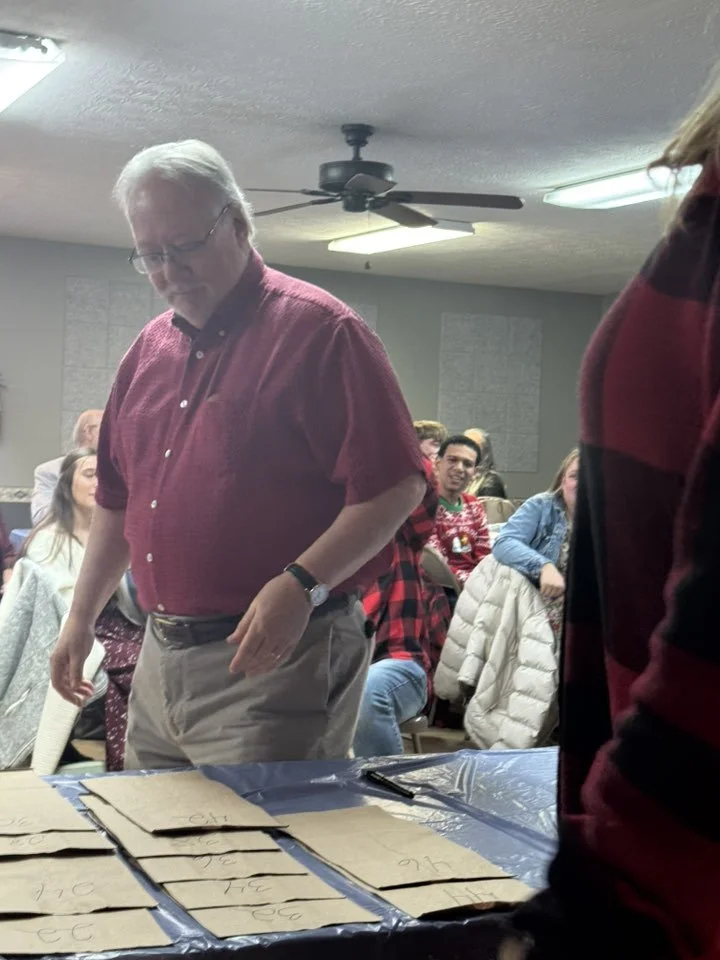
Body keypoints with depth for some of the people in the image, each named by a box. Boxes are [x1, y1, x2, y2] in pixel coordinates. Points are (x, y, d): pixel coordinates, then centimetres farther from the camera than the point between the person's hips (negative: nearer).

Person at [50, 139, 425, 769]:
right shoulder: (151, 349, 14)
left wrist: (302, 584, -24)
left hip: (276, 661, -7)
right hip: (159, 658, 8)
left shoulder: (321, 331, -9)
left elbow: (396, 486, -15)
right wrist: (82, 617, 20)